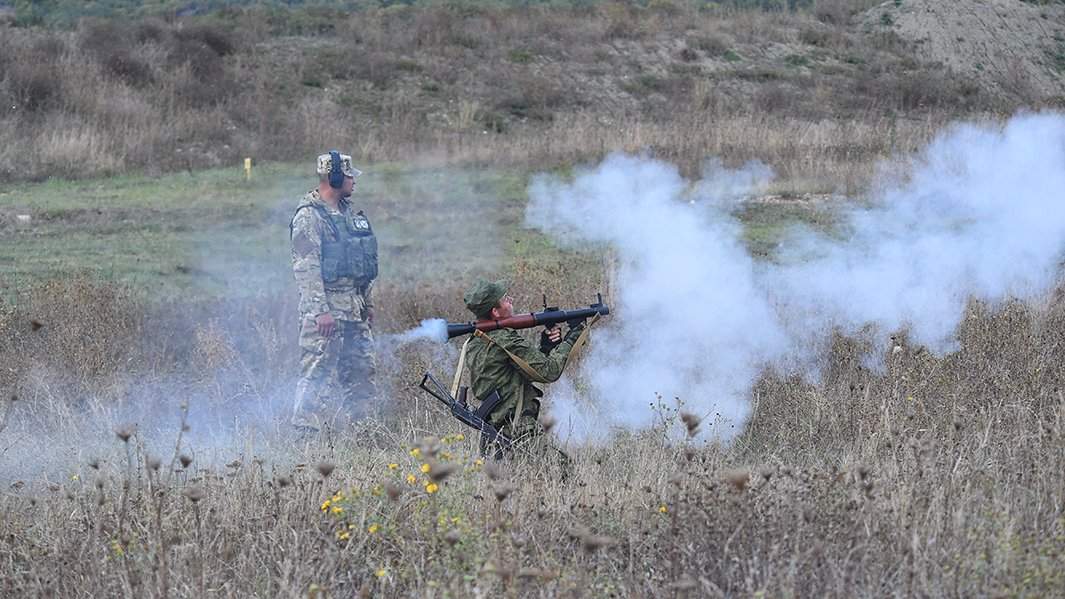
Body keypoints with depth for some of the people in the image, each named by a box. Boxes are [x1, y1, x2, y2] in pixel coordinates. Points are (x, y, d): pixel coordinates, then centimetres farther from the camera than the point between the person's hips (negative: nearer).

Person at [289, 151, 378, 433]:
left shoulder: (349, 213, 15)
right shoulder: (309, 217, -11)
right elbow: (306, 268, -17)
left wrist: (368, 303, 21)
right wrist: (320, 311, -23)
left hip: (354, 309, 9)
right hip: (325, 310, -9)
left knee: (362, 372, 10)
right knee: (317, 377, -7)